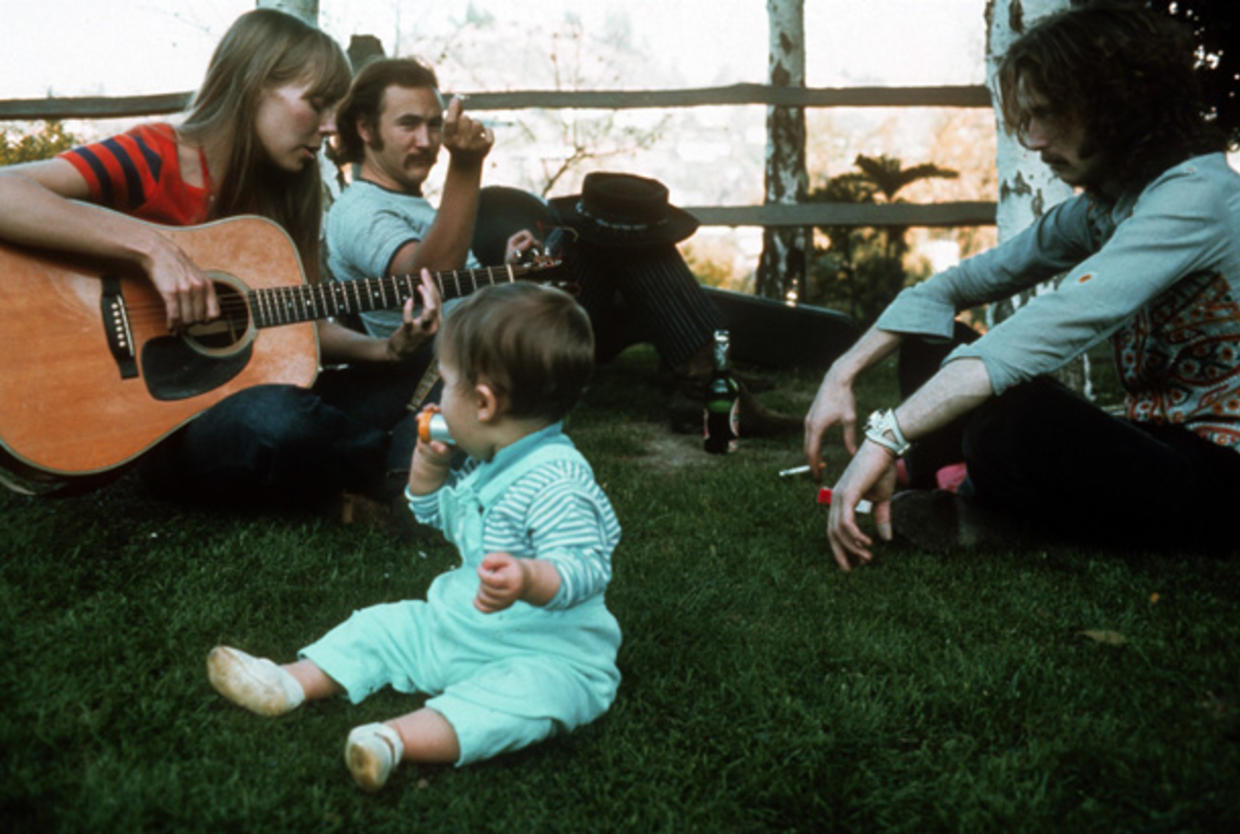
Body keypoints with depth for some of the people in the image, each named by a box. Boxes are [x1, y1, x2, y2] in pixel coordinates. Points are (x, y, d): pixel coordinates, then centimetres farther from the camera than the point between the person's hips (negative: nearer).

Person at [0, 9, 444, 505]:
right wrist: (150, 246, -35)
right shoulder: (154, 157, -14)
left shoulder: (279, 191, 7)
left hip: (241, 394, 7)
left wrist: (388, 349, -7)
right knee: (279, 421, -36)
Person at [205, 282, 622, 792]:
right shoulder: (489, 467, 7)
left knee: (524, 692, -38)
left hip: (547, 654, -9)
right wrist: (429, 464, 7)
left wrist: (529, 580, -53)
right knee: (383, 626, 8)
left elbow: (585, 568, -34)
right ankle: (290, 685, 2)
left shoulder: (554, 482, -25)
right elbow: (440, 516, 25)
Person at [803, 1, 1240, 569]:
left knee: (1011, 414, -36)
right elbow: (958, 285, 8)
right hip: (1156, 445, 9)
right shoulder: (1099, 207, 8)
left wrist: (889, 437, -39)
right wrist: (844, 372, -5)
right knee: (928, 352, 7)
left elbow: (1054, 326, -34)